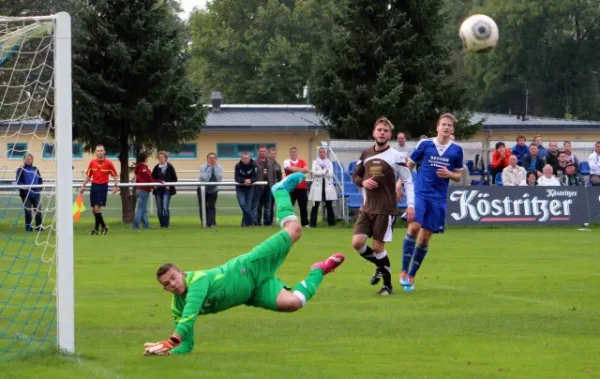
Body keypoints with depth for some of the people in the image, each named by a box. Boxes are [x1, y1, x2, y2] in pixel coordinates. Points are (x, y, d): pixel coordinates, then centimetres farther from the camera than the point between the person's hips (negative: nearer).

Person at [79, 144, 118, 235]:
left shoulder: (108, 163, -5)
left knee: (97, 208, -12)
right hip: (94, 186, 4)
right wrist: (83, 186, 10)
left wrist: (116, 186, -10)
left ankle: (96, 229, -1)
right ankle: (104, 226, 18)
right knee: (93, 209, 4)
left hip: (103, 187, -4)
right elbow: (88, 176, 14)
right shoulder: (92, 162, 5)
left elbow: (115, 175, 2)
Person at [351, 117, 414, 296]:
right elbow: (355, 176, 17)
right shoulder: (366, 154, 9)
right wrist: (363, 182, -6)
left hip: (386, 209, -5)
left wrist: (411, 205, -13)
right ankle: (381, 267, 21)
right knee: (357, 243, -6)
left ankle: (388, 284, 12)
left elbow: (408, 181, -5)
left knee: (378, 246, -6)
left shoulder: (396, 156, -5)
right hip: (367, 207, 5)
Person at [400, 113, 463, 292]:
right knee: (414, 227, -21)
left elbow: (458, 176, 12)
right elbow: (409, 165, 9)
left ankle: (411, 276, 16)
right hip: (421, 194, -2)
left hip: (438, 199, 2)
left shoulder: (456, 150, 5)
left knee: (425, 237, 3)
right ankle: (404, 271, -10)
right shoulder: (425, 144, 0)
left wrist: (449, 174, -10)